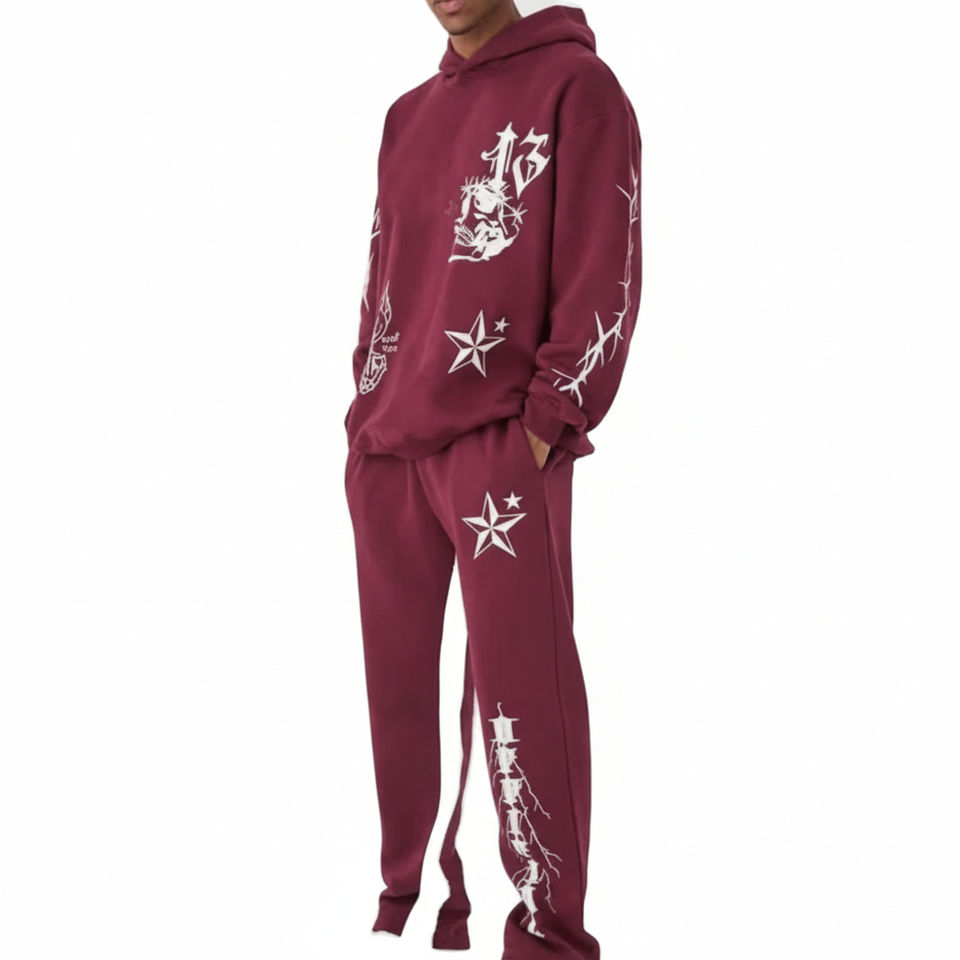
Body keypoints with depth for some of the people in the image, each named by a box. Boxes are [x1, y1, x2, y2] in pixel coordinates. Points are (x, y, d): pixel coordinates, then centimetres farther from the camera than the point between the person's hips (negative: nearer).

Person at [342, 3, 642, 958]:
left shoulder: (576, 87, 1)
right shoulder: (409, 114, 20)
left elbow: (603, 273, -7)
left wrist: (548, 421, -13)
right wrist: (369, 410, 12)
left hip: (501, 446, -6)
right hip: (386, 447, 6)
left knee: (520, 689, -8)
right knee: (400, 685, 7)